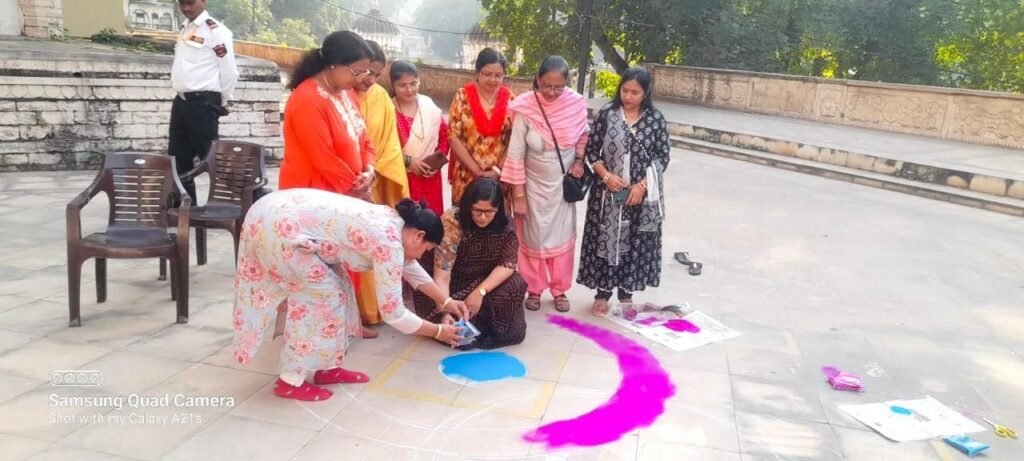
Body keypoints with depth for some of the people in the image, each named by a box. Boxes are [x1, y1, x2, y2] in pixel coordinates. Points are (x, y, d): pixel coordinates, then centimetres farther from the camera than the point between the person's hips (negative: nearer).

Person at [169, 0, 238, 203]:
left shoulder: (216, 30, -10)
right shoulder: (185, 29, 17)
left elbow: (229, 71, -12)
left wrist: (221, 102, -4)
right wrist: (182, 99, 18)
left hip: (203, 103, -9)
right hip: (181, 101, 9)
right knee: (177, 158, 11)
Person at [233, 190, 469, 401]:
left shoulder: (392, 220, 13)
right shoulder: (389, 242, -13)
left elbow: (409, 267, 29)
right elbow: (392, 312, -10)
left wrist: (446, 301, 31)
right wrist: (439, 331, 2)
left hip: (277, 212, 10)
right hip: (278, 227, -10)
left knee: (336, 289, 14)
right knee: (323, 296, -1)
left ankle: (327, 368, 24)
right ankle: (291, 382, 8)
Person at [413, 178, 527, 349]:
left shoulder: (505, 224, -16)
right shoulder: (452, 222, -28)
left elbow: (508, 264, -15)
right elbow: (441, 276, -31)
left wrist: (481, 291, -27)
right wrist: (444, 312, -41)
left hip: (486, 282, 3)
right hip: (453, 287, -2)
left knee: (516, 285, -23)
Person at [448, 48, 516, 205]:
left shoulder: (510, 100, 2)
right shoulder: (463, 96, -2)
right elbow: (453, 136, -6)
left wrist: (498, 170, -9)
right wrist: (477, 170, -10)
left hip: (500, 177, 1)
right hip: (467, 175, -1)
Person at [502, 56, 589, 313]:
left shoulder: (576, 104, -12)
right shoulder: (525, 109, -20)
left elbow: (584, 134, 10)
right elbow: (515, 155, -15)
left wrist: (579, 159, -5)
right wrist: (518, 195, -13)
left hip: (563, 185, 2)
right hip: (534, 185, -2)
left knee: (562, 237, 12)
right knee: (533, 238, 9)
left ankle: (560, 289, 28)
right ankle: (534, 289, 27)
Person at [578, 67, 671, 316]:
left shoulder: (655, 119, -2)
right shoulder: (607, 113, -3)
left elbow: (662, 157, -1)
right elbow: (592, 150, 0)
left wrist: (642, 185, -12)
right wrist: (606, 176, -14)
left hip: (642, 194, 1)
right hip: (608, 192, -1)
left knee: (635, 243, 8)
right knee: (605, 239, 5)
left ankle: (626, 293, 24)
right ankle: (602, 293, 19)